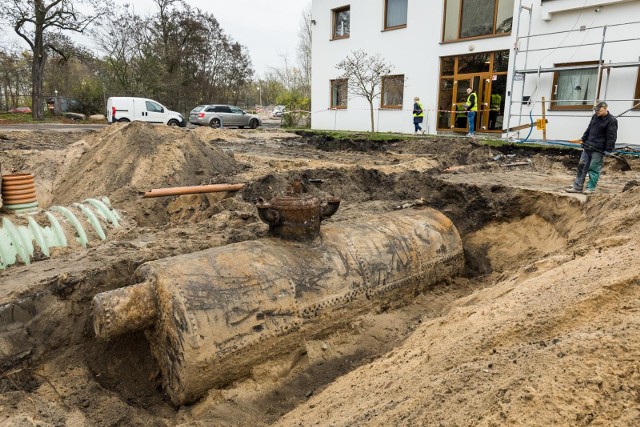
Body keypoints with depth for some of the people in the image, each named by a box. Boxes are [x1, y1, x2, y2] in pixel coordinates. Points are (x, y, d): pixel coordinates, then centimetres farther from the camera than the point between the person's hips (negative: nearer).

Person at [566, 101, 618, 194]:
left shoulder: (611, 121, -10)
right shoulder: (595, 117, 11)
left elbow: (611, 137, -13)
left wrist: (608, 150, -17)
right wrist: (583, 139, 18)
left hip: (598, 149, -7)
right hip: (588, 146, 7)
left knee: (594, 168, -4)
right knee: (582, 165, 6)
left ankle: (591, 188, 4)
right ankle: (577, 187, 10)